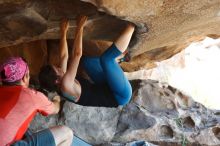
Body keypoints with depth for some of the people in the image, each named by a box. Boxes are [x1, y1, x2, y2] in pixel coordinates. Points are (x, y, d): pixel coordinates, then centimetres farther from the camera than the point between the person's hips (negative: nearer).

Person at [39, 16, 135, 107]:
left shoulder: (61, 84, 0)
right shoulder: (66, 85, -27)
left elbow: (64, 56, 8)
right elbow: (77, 54, -30)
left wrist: (64, 32, 8)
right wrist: (79, 28, -21)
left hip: (107, 89, 9)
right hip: (120, 95, -9)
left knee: (86, 60, 13)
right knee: (105, 59, -26)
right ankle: (131, 27, -10)